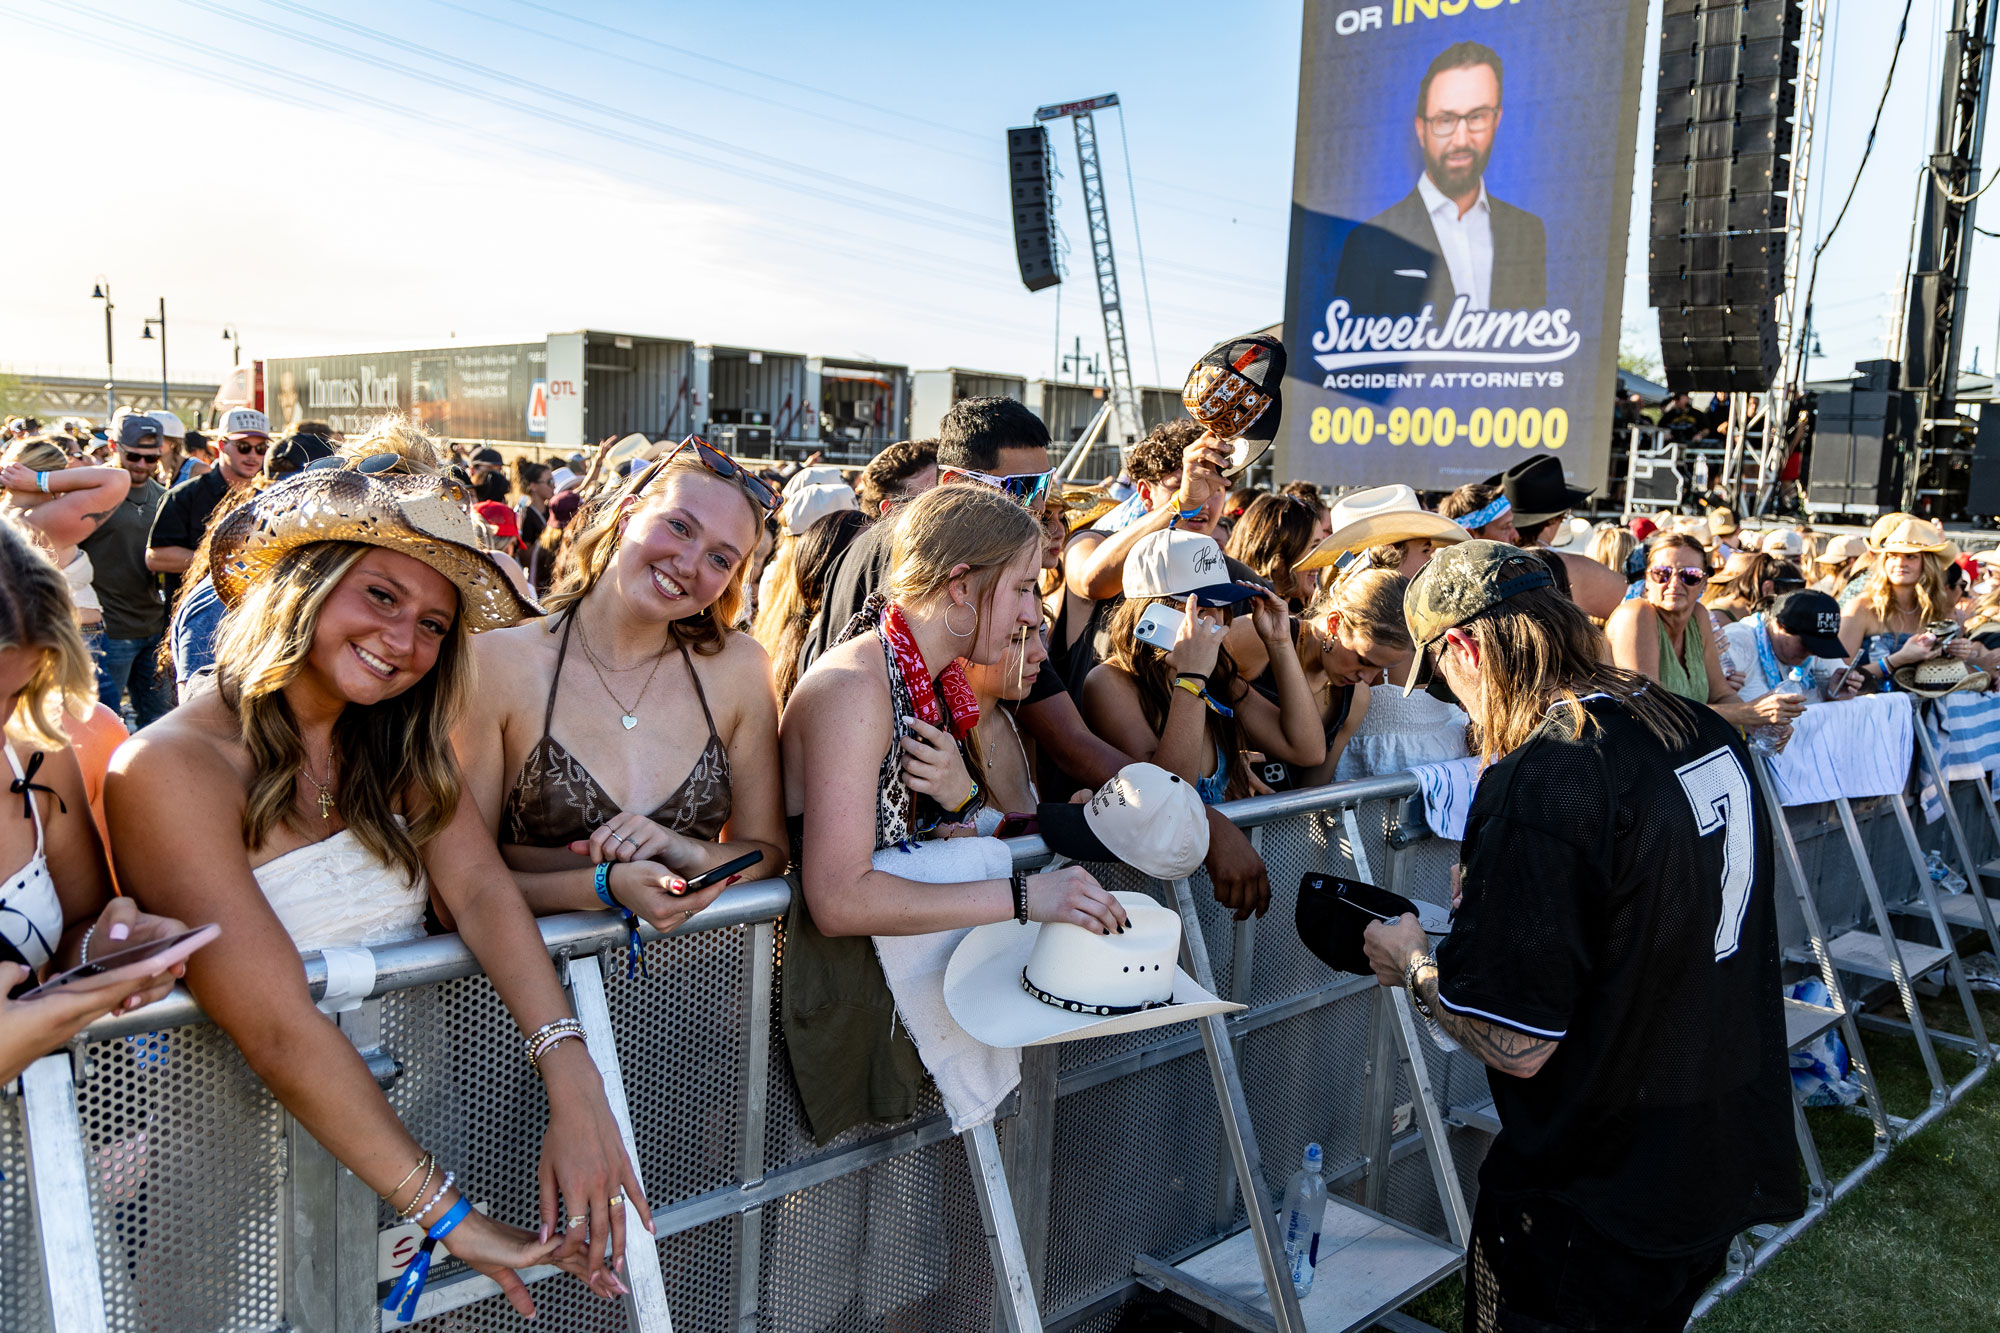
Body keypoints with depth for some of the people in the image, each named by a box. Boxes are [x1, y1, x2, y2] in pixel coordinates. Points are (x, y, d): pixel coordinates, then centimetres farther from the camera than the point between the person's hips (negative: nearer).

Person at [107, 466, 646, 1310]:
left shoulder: (402, 747, 7)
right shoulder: (168, 771, -14)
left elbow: (480, 890, -7)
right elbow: (278, 1032, -21)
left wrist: (573, 1085, -22)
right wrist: (448, 1213, -24)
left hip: (421, 1096, 5)